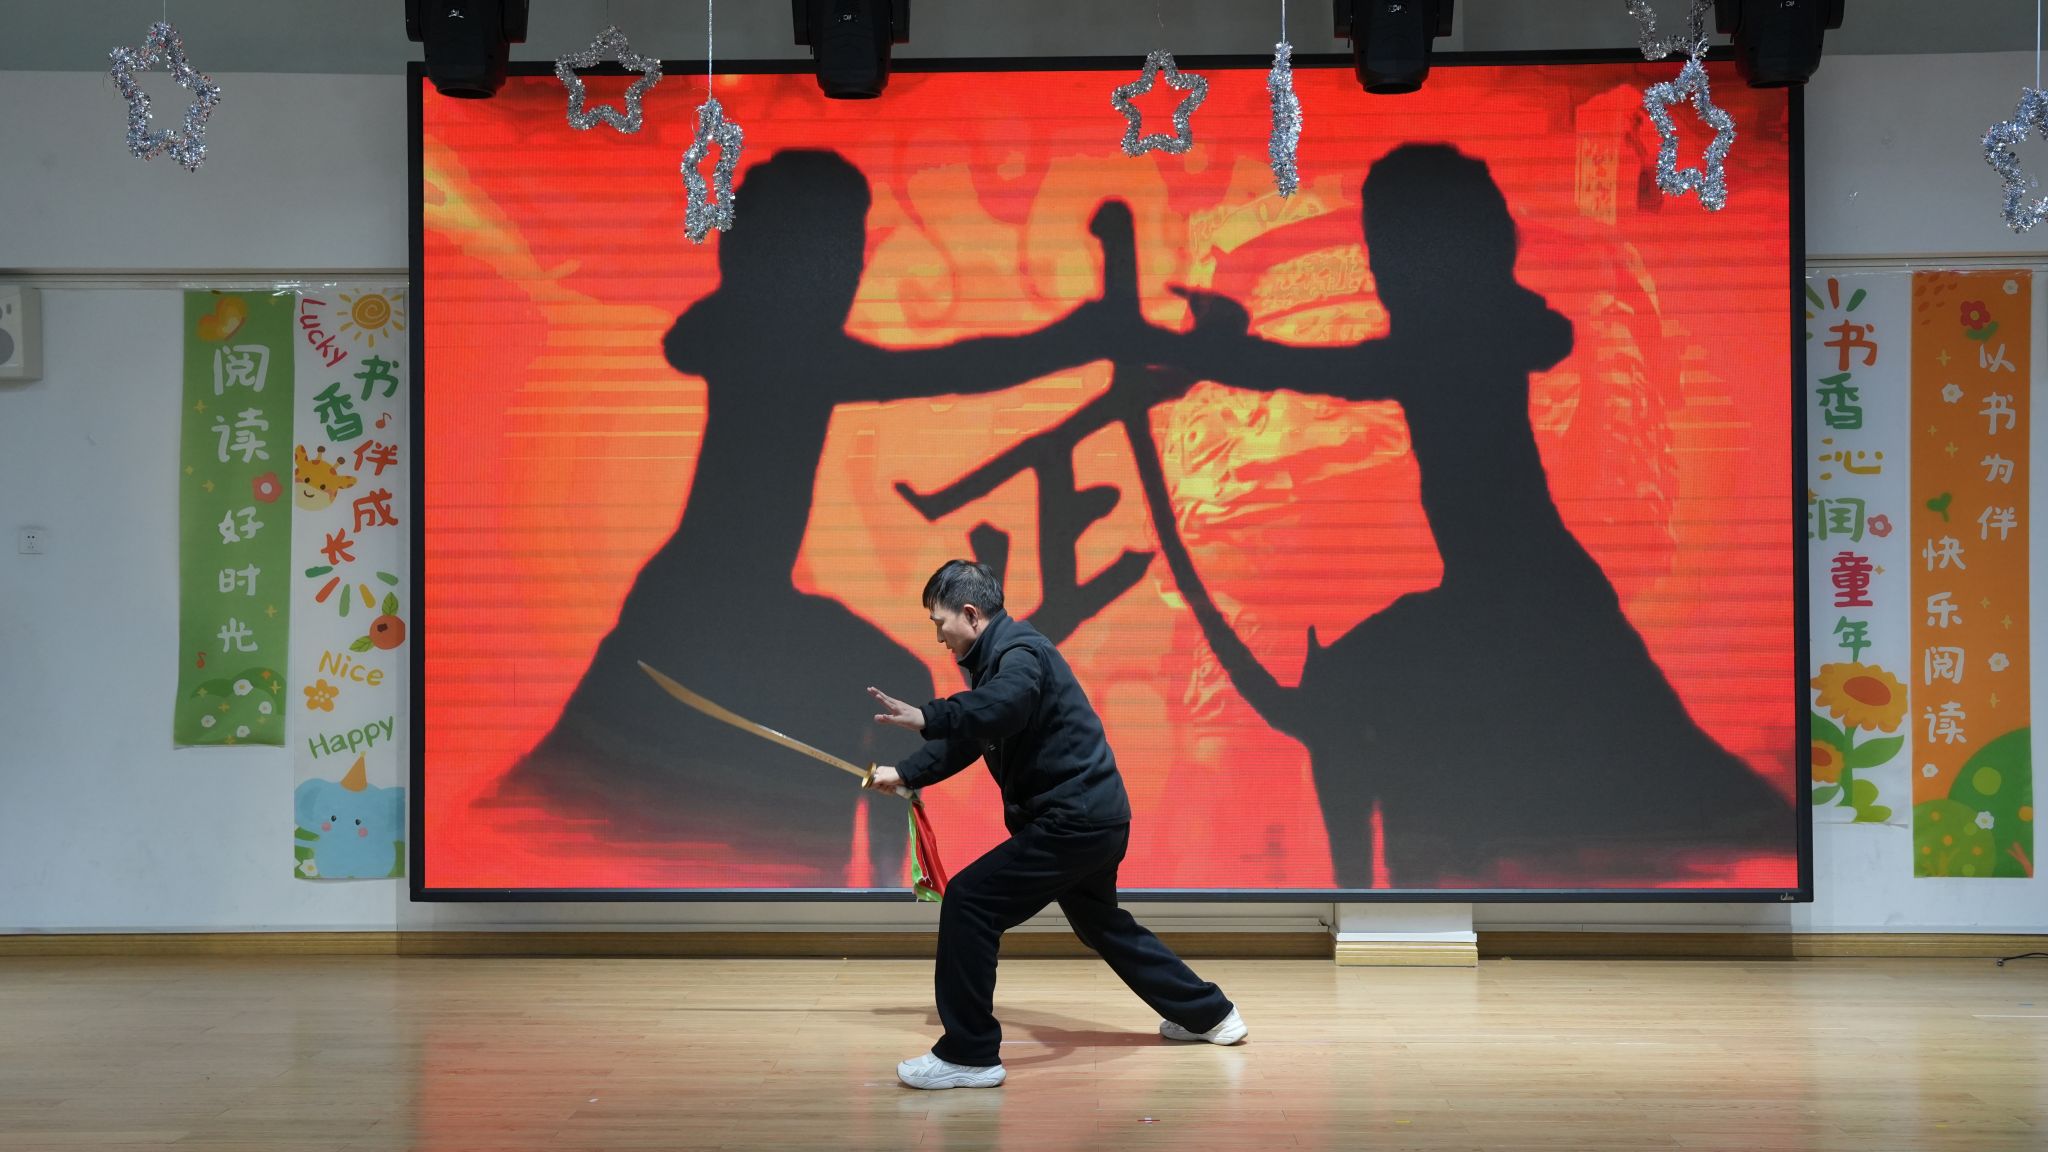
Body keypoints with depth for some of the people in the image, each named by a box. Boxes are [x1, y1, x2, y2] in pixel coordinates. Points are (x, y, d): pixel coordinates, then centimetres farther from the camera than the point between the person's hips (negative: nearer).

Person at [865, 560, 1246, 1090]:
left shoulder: (1019, 652, -16)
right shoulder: (998, 657, 16)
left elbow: (998, 708, -39)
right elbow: (969, 734, 26)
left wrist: (928, 717, -49)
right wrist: (906, 774, 23)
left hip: (1075, 819, -11)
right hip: (1092, 815, 11)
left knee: (969, 901, -14)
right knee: (1101, 924, 28)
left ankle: (969, 1055, -9)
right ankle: (1208, 1013, 42)